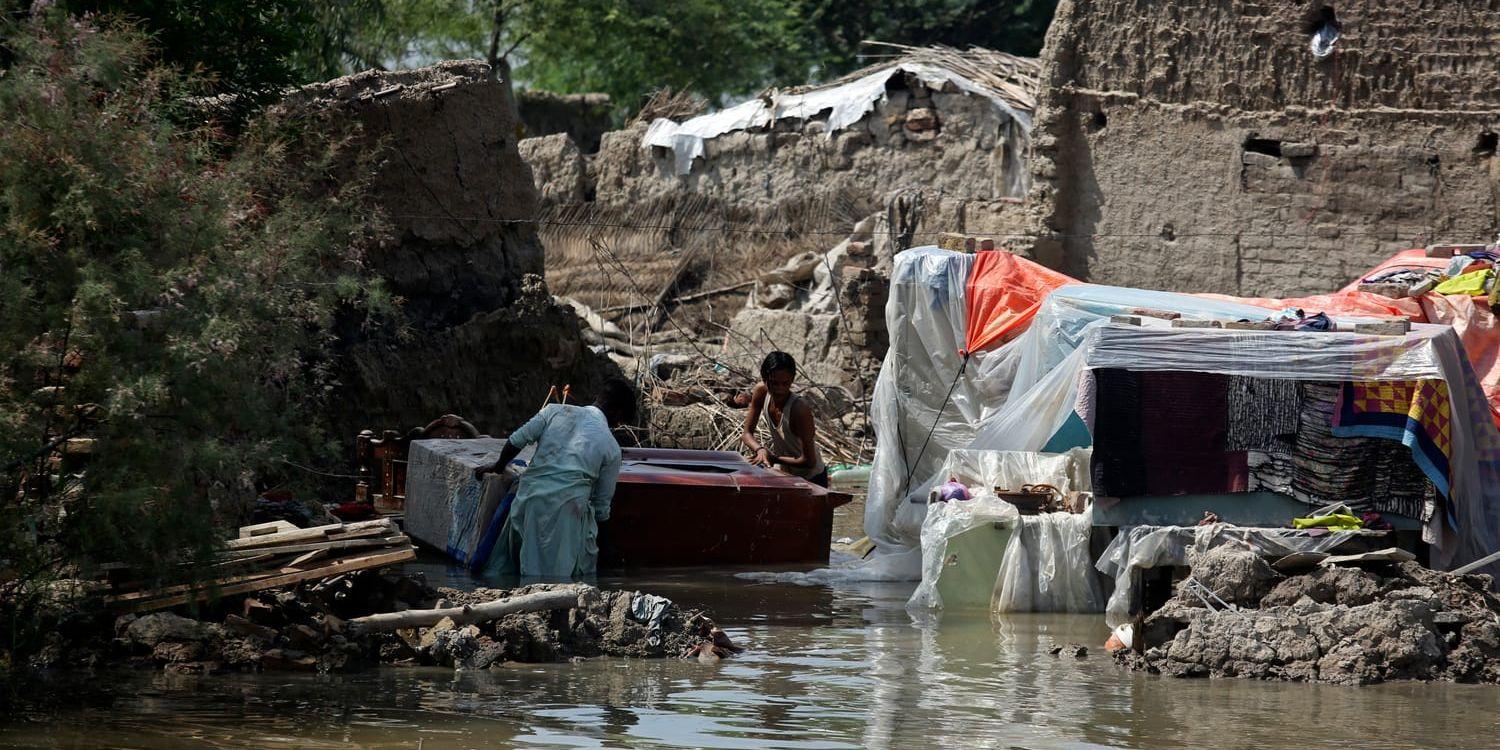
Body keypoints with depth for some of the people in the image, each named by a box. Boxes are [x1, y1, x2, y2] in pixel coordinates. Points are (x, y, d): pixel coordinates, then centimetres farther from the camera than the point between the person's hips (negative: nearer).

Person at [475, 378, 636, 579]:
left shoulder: (556, 411, 12)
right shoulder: (611, 447, 7)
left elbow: (516, 440, 8)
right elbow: (602, 503, 11)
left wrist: (499, 466, 27)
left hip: (530, 496, 3)